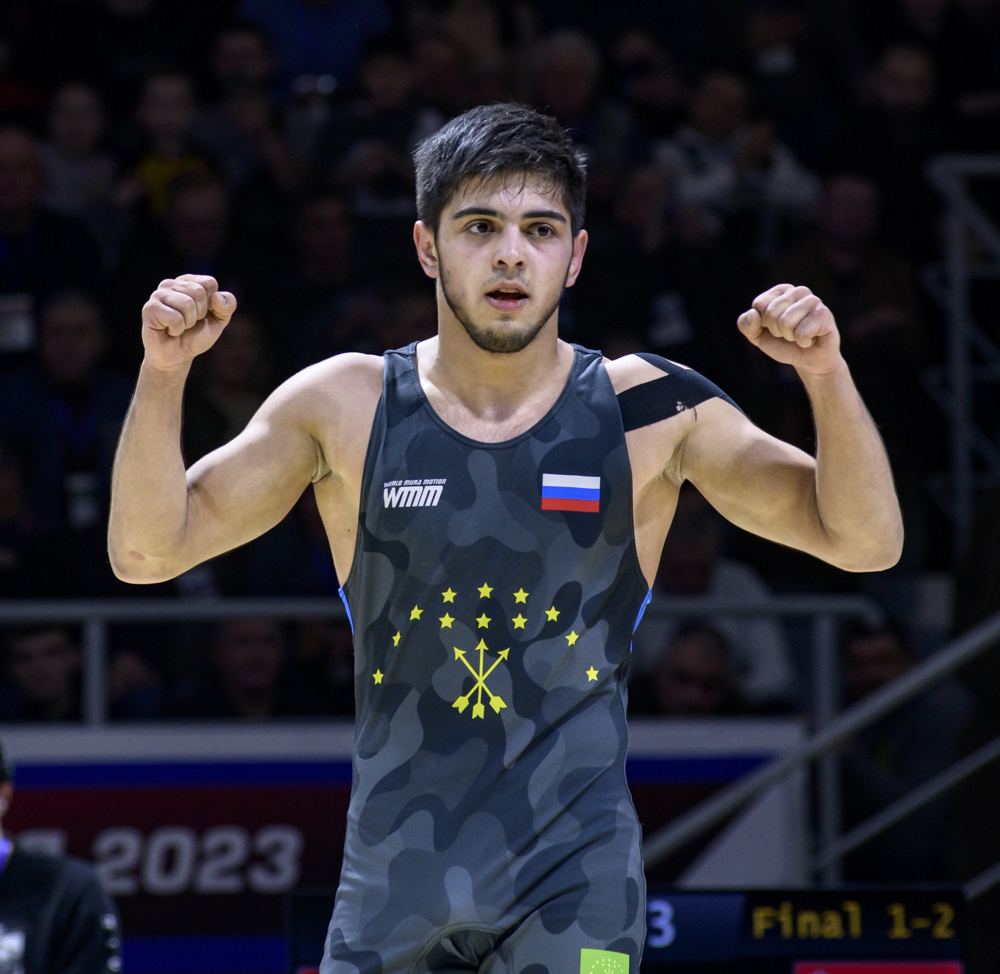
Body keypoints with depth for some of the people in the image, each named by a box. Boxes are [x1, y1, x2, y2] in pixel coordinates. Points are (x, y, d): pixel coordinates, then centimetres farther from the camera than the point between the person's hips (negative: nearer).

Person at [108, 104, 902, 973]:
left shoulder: (648, 412, -1)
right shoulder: (345, 409, 1)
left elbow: (864, 543, -3)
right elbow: (147, 552, 1)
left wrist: (826, 376, -19)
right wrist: (164, 373, -13)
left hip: (575, 870, -1)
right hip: (392, 871, 1)